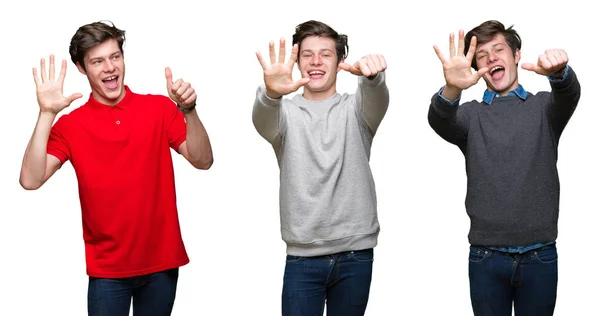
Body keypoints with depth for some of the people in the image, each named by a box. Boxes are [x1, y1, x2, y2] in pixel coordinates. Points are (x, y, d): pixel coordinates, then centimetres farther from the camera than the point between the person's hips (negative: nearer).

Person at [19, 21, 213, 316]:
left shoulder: (160, 108, 0)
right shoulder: (70, 125, -3)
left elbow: (203, 161, -8)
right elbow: (31, 180, -14)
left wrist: (188, 110, -23)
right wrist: (46, 114, -21)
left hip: (161, 261, 1)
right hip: (107, 268, -1)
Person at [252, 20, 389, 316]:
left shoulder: (355, 110, 5)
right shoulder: (286, 112, 4)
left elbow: (377, 102, -18)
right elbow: (263, 122, -19)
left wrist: (372, 76, -43)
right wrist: (271, 93, -44)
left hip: (355, 255, 1)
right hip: (302, 257, -1)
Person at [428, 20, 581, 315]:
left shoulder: (543, 107, 7)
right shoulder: (471, 114, 6)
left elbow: (569, 95, -15)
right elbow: (440, 122, -16)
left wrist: (559, 72, -40)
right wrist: (451, 89, -40)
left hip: (539, 256, 0)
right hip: (486, 257, 0)